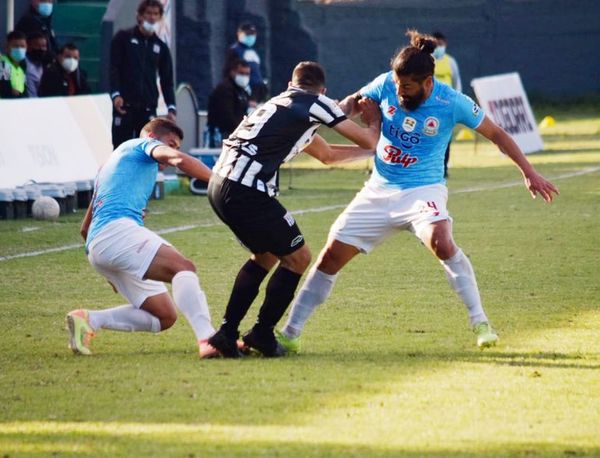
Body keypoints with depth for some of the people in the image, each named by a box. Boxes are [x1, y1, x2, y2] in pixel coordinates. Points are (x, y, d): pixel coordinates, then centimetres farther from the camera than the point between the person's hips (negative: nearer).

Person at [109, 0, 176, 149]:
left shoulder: (160, 47, 14)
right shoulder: (124, 38, 5)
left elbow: (167, 80, 13)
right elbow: (114, 68, -2)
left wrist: (171, 107, 1)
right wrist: (116, 94, -16)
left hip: (148, 107, 3)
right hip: (124, 104, -3)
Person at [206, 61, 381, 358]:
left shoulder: (281, 103, 29)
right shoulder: (315, 104, 3)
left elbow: (327, 155, 42)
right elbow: (368, 141, 7)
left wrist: (369, 151, 46)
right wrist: (374, 122, 29)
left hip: (220, 183, 9)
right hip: (246, 189, -9)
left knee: (266, 255, 25)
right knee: (297, 257, 6)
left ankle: (226, 334, 19)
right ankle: (262, 334, 11)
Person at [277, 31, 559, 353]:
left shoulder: (451, 103, -14)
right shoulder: (387, 85, -6)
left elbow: (496, 134, -2)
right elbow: (355, 100, 14)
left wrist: (528, 172, -3)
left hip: (422, 190, -4)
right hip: (379, 190, 4)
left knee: (440, 241, -34)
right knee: (332, 255, -1)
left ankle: (480, 323, -23)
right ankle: (290, 334, 10)